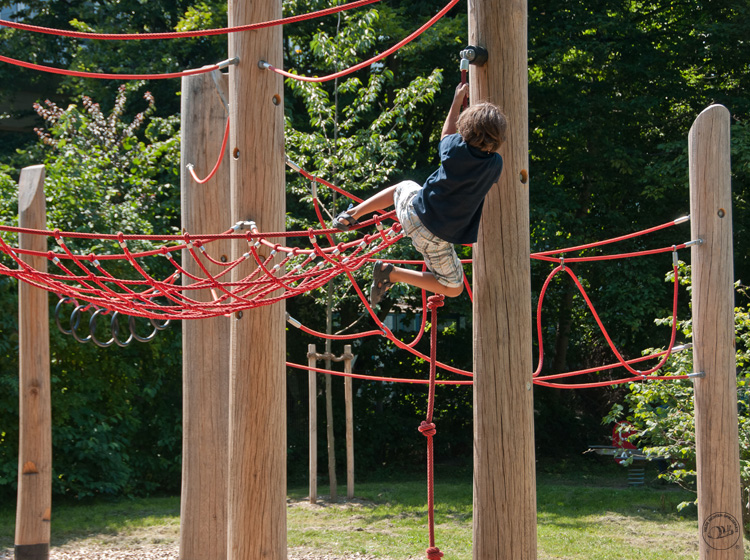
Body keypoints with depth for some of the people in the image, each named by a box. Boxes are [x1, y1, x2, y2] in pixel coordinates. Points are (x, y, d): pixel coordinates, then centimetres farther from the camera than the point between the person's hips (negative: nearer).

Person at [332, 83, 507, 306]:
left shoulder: (456, 148, -10)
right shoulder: (494, 164, -14)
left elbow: (447, 133, 18)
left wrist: (458, 100, 28)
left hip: (413, 210, 4)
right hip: (435, 238, -4)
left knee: (404, 187, 39)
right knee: (453, 288, 14)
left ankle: (353, 213, 26)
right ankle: (392, 273, 0)